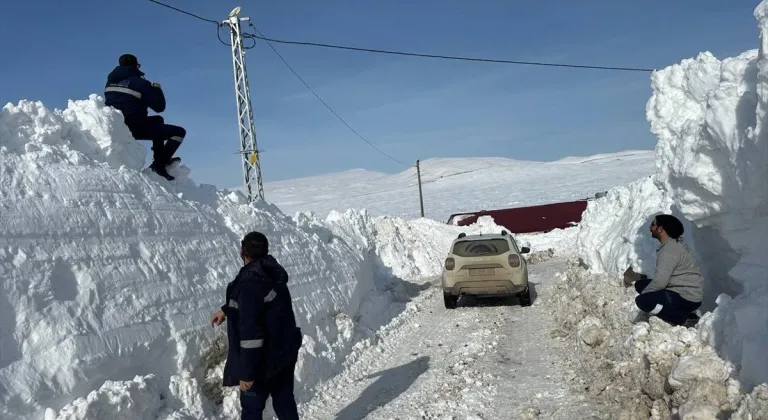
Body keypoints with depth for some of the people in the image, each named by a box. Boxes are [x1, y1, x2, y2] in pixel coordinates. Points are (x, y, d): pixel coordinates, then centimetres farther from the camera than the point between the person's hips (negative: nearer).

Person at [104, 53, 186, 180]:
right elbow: (160, 107, -9)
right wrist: (157, 89, 9)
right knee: (179, 132, -2)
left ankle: (160, 158, 28)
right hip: (134, 128, -8)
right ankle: (159, 164, -9)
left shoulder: (111, 81, 10)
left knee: (157, 120, 32)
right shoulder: (139, 83, -11)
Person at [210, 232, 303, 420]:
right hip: (285, 352, 8)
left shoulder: (249, 283, -28)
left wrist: (247, 373, -22)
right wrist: (227, 310, 32)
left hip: (264, 361, -8)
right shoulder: (271, 271, -1)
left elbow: (251, 333, -29)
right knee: (284, 401, 21)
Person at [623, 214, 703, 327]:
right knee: (641, 284, 12)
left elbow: (660, 282, -25)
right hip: (681, 290, 10)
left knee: (642, 301, -23)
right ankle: (680, 312, 6)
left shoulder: (670, 250, -21)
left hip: (688, 298, -10)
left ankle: (684, 318, -9)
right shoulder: (673, 244, 11)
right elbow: (662, 277, 15)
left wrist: (642, 295, -10)